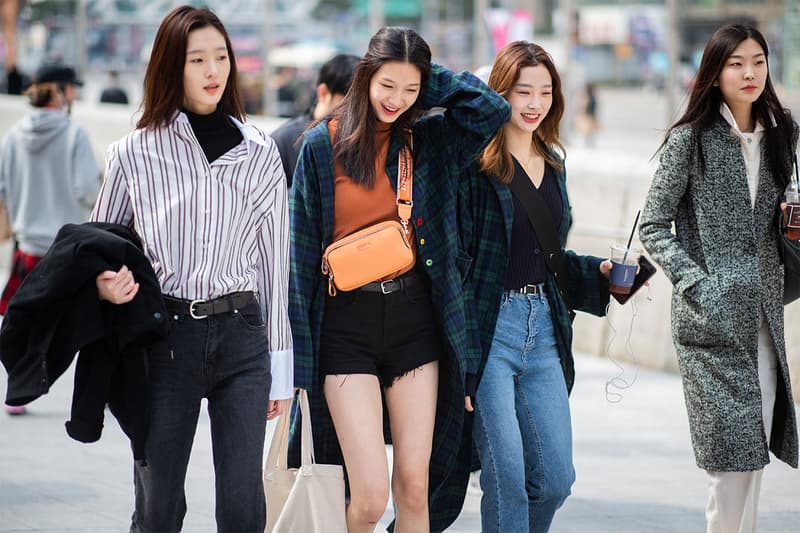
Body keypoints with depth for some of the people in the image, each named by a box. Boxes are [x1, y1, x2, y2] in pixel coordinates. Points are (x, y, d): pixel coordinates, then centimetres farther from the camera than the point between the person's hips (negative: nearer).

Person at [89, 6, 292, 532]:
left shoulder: (259, 153, 6)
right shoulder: (135, 152, 2)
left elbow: (273, 258, 10)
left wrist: (279, 361, 8)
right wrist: (104, 282, -11)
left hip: (241, 335, 1)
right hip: (165, 333, -1)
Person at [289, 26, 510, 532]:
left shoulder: (430, 139, 5)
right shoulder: (323, 144, -3)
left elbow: (493, 108, -8)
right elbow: (302, 249, -2)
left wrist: (427, 80, -3)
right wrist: (299, 348, -4)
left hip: (413, 318, 3)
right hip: (346, 324, -3)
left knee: (415, 487, 4)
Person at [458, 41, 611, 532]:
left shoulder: (552, 163, 15)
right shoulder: (476, 162, -8)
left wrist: (601, 272, 7)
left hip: (544, 327, 7)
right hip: (490, 327, -7)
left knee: (556, 478, 6)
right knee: (506, 478, -7)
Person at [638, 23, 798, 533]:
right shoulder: (690, 139, -4)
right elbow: (653, 225, -4)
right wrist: (693, 282, -14)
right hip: (711, 313, -5)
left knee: (756, 445, 5)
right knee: (734, 445, -8)